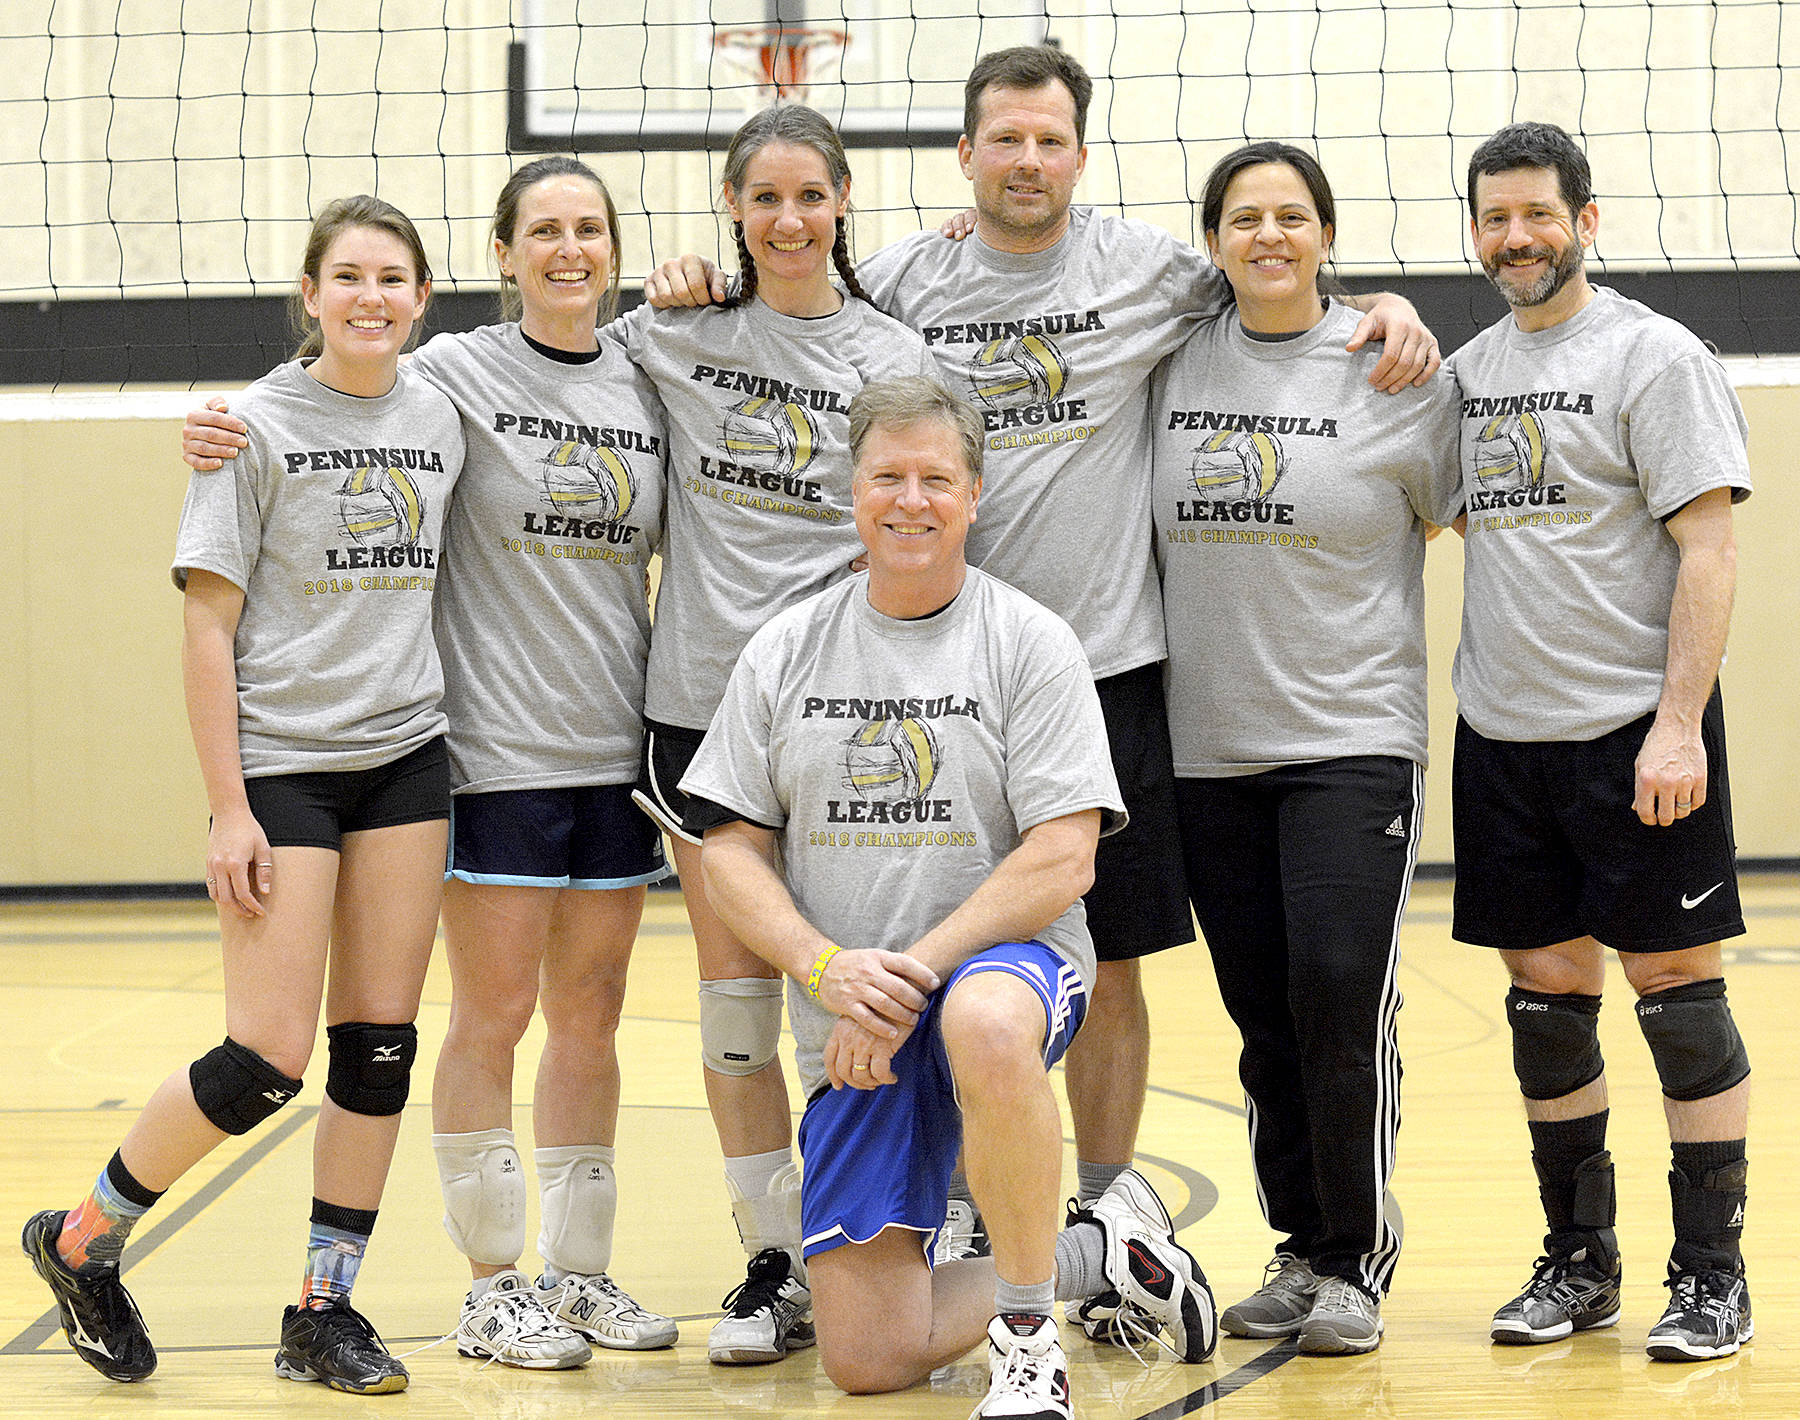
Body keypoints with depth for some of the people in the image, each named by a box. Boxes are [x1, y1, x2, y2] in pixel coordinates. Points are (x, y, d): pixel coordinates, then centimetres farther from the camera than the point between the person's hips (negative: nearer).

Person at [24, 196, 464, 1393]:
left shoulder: (442, 421, 6)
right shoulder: (260, 426, -7)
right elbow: (208, 627, -7)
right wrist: (229, 809, -12)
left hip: (406, 757, 5)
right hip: (283, 759, -5)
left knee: (380, 1048, 4)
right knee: (266, 1064, -7)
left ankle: (325, 1313, 14)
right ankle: (82, 1241, 13)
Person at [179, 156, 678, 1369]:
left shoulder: (647, 387, 8)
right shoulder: (453, 373, -3)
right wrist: (231, 444, -15)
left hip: (617, 748, 4)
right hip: (498, 751, -4)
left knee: (591, 1013, 9)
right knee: (493, 1013, -1)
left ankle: (581, 1270, 19)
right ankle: (494, 1282, 9)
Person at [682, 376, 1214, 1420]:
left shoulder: (1030, 644, -2)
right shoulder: (786, 652, 8)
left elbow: (1063, 860, -11)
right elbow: (730, 852, 5)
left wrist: (913, 972, -19)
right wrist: (829, 969, -13)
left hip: (1008, 958, -4)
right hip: (852, 1027, 4)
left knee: (983, 1023, -44)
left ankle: (1029, 1332, -24)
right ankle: (1101, 1251, 22)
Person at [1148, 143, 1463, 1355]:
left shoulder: (1398, 376, -2)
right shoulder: (1172, 368, 5)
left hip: (1353, 739, -3)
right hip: (1209, 749, 3)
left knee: (1341, 995, -12)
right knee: (1265, 1016, 7)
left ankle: (1356, 1261, 2)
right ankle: (1301, 1251, 20)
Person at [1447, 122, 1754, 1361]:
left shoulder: (1653, 355, -6)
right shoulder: (1469, 370, 13)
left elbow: (1707, 548, -11)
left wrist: (1679, 722, -19)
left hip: (1634, 731, -6)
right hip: (1503, 734, 6)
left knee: (1675, 985, -3)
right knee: (1545, 993, 9)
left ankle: (1712, 1274, 4)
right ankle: (1580, 1262, 19)